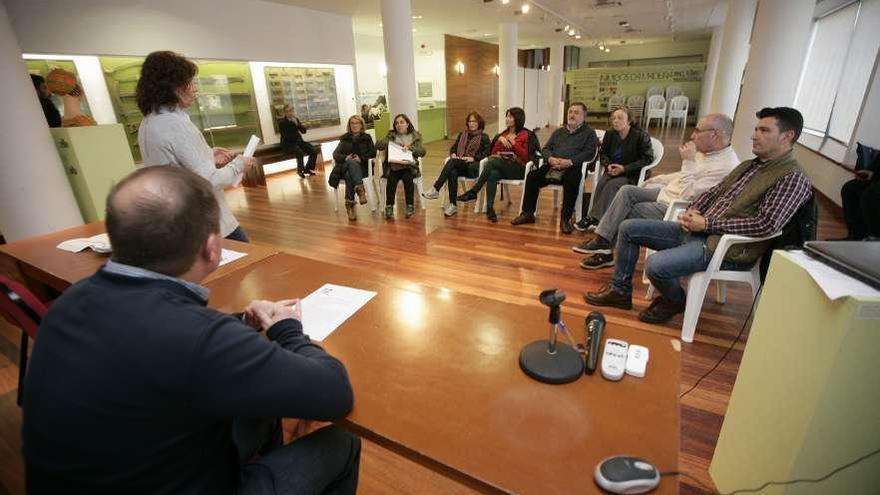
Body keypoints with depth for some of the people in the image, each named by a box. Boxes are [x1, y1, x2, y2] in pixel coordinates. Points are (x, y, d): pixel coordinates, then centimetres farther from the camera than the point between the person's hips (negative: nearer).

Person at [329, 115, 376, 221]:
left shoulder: (367, 138, 20)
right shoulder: (345, 138, 22)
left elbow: (373, 153, 6)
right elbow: (335, 154, 11)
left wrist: (361, 158, -13)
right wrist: (345, 158, -11)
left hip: (361, 167, -1)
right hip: (345, 167, 1)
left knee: (349, 175, -36)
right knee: (352, 163, -37)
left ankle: (350, 204, -45)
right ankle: (360, 189, -52)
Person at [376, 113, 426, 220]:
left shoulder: (415, 136, 13)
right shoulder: (391, 135, 16)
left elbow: (422, 151, 0)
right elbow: (377, 145, 6)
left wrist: (410, 148, -15)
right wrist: (388, 141, -11)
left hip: (409, 166, -1)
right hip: (393, 166, 1)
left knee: (407, 177, -32)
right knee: (392, 179, -30)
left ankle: (410, 206, -21)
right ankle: (389, 207, -22)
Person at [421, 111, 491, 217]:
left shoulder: (484, 137, 8)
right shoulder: (462, 134, 23)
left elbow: (487, 153, -3)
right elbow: (453, 148, 23)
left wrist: (472, 158, -15)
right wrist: (453, 154, -1)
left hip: (474, 167, -3)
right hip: (458, 165, 4)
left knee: (452, 161, -32)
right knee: (452, 172, -35)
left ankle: (435, 190, -39)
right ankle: (452, 205, -36)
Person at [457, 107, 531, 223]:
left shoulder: (524, 135, 8)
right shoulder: (503, 133, 24)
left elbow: (525, 157, -2)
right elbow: (493, 153, 14)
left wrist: (513, 143, -13)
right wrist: (499, 139, -4)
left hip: (517, 168, -4)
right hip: (499, 167, 4)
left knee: (493, 161, -33)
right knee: (493, 174, -34)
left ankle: (473, 192, -35)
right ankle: (490, 208, -41)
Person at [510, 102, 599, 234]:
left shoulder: (589, 132, 13)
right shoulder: (558, 132, 28)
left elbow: (590, 153, -2)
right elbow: (545, 149, 19)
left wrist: (570, 162, -17)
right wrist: (550, 158, -5)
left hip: (572, 167, -4)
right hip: (551, 167, 4)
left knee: (572, 181, -37)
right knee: (532, 176, -20)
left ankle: (565, 219, -27)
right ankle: (528, 213, -12)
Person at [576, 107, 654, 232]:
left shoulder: (641, 136, -8)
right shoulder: (610, 134, 6)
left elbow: (647, 158, -9)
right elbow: (603, 153, 16)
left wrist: (624, 168, -19)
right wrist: (608, 165, -7)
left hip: (632, 174, -4)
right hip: (613, 170, 4)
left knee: (612, 185, -32)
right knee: (601, 182, -28)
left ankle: (592, 218, -29)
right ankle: (596, 219, -30)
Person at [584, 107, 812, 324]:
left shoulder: (793, 179, -9)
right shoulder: (748, 165, 18)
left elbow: (766, 224, -20)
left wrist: (707, 223, -18)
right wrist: (693, 210, 0)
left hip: (726, 246, -9)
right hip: (696, 230, 9)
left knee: (656, 265, -31)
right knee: (629, 228, 1)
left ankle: (675, 301, 5)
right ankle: (621, 291, 9)